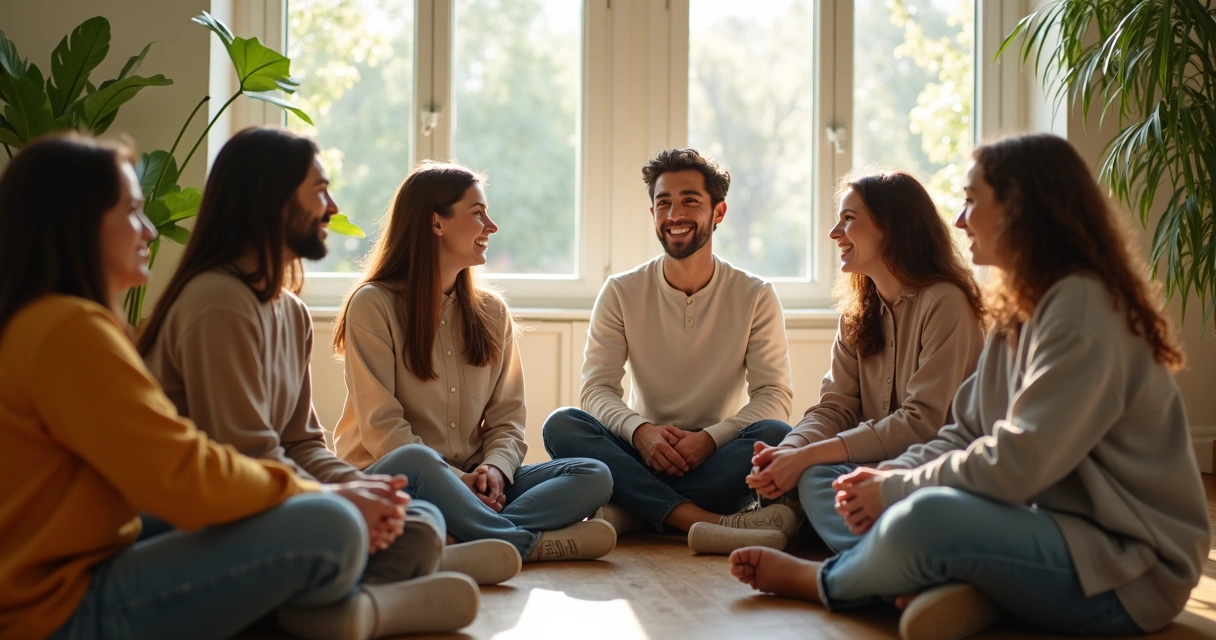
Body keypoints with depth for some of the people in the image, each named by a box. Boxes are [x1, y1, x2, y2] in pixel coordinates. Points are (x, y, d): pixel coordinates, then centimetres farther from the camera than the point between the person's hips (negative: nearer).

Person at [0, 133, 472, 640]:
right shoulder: (69, 330, -17)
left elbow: (167, 467, 10)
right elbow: (186, 481, -20)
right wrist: (322, 494, -6)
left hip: (88, 574, 10)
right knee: (328, 528, -17)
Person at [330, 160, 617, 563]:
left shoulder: (491, 311, 14)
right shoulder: (374, 304, -3)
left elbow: (508, 417, 9)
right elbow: (381, 425, -11)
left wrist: (495, 469, -14)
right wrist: (456, 480, -21)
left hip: (472, 485, 6)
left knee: (595, 476, -18)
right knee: (414, 462, -41)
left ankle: (466, 544, -38)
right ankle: (529, 543, -27)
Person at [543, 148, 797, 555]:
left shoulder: (755, 296, 2)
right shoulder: (621, 293, 4)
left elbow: (775, 394, -6)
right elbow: (596, 389, -3)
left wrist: (709, 438, -24)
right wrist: (640, 431, -26)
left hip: (718, 464, 0)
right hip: (643, 457, 1)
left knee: (777, 434, -30)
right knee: (561, 425, -26)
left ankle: (630, 513, -30)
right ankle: (709, 523, -38)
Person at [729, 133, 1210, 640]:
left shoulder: (1082, 309, -18)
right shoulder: (1020, 308, 12)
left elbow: (1016, 464, -24)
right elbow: (968, 433, 10)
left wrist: (895, 490, -13)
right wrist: (886, 477, -7)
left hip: (1126, 573, -9)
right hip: (1054, 528, 9)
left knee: (923, 518, -31)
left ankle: (819, 581, -2)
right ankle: (947, 586, -9)